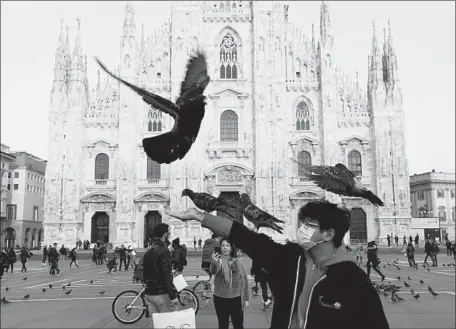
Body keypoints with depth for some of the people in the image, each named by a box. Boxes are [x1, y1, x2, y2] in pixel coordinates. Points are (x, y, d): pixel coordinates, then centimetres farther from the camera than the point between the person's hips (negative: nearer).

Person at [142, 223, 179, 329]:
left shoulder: (148, 250, 12)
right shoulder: (163, 250, -16)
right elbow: (167, 276, -21)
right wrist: (173, 295, -19)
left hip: (149, 293, 9)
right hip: (161, 294, -8)